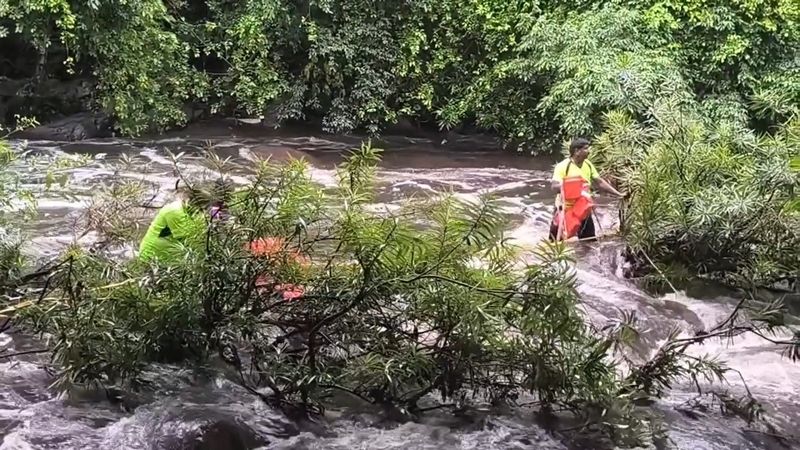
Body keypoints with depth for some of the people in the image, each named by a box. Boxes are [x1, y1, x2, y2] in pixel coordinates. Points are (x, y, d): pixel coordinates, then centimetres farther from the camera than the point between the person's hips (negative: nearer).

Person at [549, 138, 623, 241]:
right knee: (556, 240, 2)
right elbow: (554, 186, -27)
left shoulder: (588, 165, 1)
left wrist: (618, 194, 5)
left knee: (590, 240, 12)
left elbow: (599, 182, 8)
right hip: (565, 208, -5)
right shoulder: (563, 166, -17)